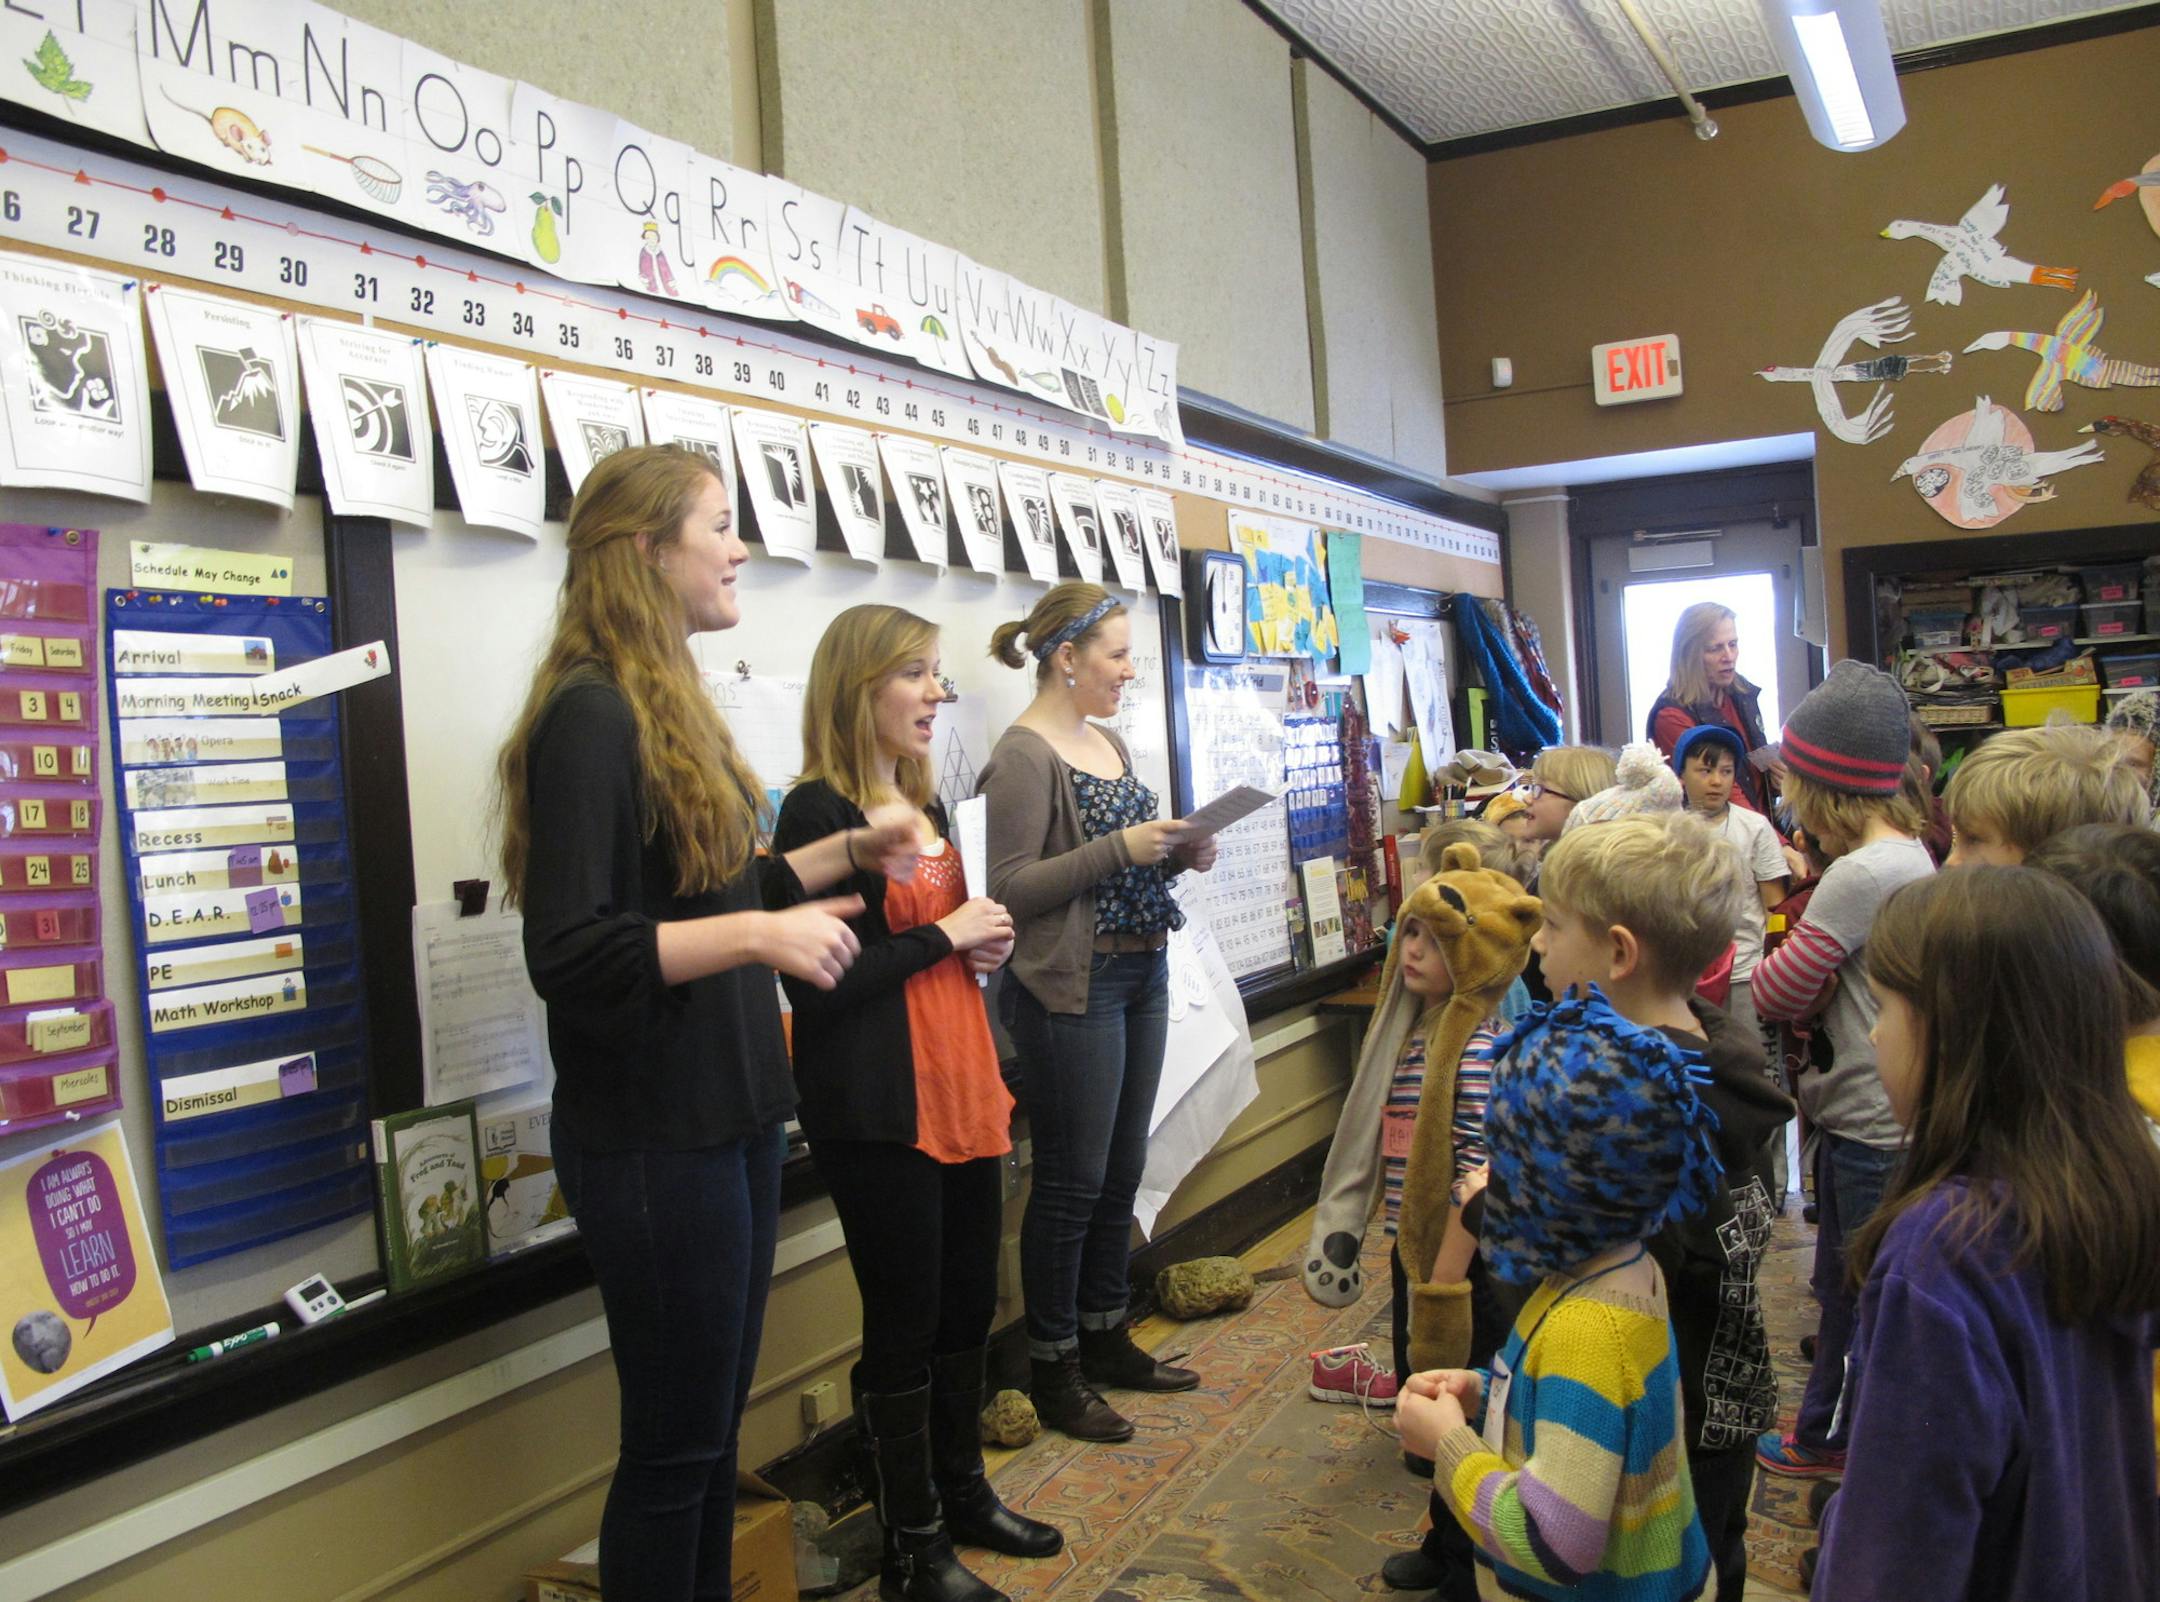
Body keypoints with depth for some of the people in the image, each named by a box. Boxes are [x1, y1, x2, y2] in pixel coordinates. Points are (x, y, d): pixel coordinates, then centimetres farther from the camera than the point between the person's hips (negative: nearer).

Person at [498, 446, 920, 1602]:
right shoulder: (592, 715, -17)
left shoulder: (667, 706, 11)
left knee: (715, 1421, 19)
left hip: (728, 1116, 9)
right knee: (674, 1441, 5)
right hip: (654, 1139, -9)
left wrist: (850, 849, 15)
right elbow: (568, 954, -23)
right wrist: (761, 936, -27)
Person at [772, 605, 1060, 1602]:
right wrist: (944, 936, -16)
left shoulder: (925, 804, 13)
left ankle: (961, 1492, 36)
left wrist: (983, 946, 3)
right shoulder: (819, 813, -14)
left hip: (961, 1091, 8)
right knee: (904, 1322, 3)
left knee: (968, 1304, 17)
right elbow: (813, 986, -22)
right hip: (879, 1115, -8)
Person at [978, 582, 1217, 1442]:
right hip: (1072, 987, -8)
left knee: (1121, 1172, 15)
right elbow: (1011, 888, -18)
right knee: (1071, 1182, 0)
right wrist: (1118, 848, -22)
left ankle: (1106, 1338, 30)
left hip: (1141, 974, 9)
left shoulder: (1109, 742, 14)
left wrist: (1175, 854, 3)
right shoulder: (1024, 755, -12)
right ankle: (1053, 1370, 14)